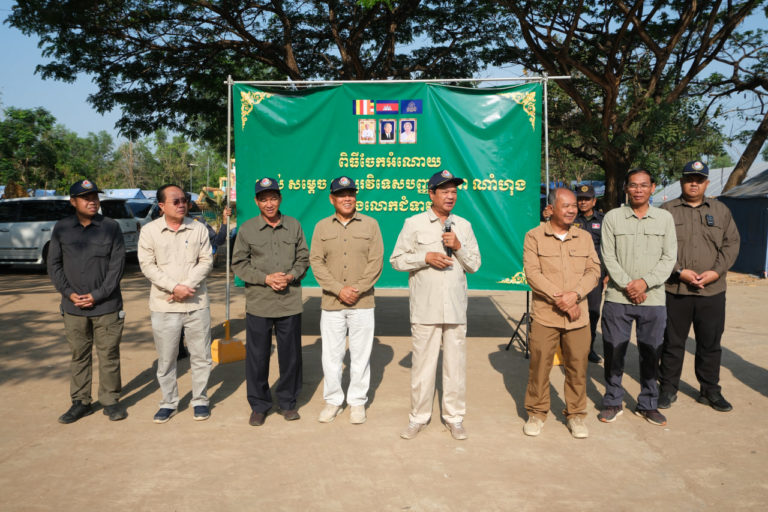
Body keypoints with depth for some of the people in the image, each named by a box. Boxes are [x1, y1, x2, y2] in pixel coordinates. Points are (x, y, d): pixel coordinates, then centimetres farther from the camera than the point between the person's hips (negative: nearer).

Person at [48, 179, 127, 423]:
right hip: (73, 307, 2)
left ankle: (110, 400, 18)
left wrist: (97, 295, -11)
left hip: (107, 306, -2)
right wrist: (69, 293, -6)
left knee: (109, 355, 5)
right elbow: (54, 265, 6)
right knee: (79, 356, 11)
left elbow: (117, 265, -4)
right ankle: (80, 402, 23)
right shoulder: (61, 229, 5)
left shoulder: (111, 227, -2)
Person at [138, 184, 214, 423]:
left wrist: (188, 286, -14)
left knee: (201, 356, 7)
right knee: (166, 359, 8)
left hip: (196, 304, 1)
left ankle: (200, 401, 22)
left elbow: (206, 261, -1)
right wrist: (174, 287, -15)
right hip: (163, 306, -1)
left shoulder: (199, 229, 3)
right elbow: (147, 265, -5)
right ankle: (168, 403, 23)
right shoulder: (149, 231, 1)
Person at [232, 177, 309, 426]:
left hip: (290, 302, 1)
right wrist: (266, 278, -11)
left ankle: (288, 402, 26)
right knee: (257, 356, 6)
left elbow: (304, 258, 11)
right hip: (258, 304, -1)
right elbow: (239, 264, 2)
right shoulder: (247, 229, 2)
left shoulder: (294, 226, 6)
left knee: (290, 355, 9)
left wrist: (290, 276, -9)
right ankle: (259, 405, 22)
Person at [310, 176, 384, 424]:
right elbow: (316, 262, 0)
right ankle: (333, 401, 23)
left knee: (361, 354, 6)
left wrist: (357, 289, -12)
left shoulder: (370, 224, 4)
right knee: (331, 355, 7)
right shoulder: (322, 227, 7)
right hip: (331, 302, 1)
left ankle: (357, 402, 21)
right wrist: (339, 289, -11)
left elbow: (376, 261, -1)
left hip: (362, 303, -1)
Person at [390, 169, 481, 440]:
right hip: (425, 308, -2)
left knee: (455, 364, 7)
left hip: (456, 307, 2)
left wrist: (458, 247, -6)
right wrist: (426, 257, -11)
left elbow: (474, 265, 12)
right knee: (422, 363, 3)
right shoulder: (414, 224, 4)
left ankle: (454, 418, 20)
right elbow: (397, 260, 2)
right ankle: (418, 417, 18)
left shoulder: (464, 226, 12)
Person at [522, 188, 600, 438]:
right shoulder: (534, 237, 1)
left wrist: (575, 294, -13)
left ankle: (575, 414, 23)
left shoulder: (584, 238, 12)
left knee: (577, 365, 6)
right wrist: (559, 299, -13)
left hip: (578, 315, 3)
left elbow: (594, 270, 4)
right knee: (539, 364, 2)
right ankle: (536, 413, 19)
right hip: (544, 314, -2)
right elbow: (532, 274, -7)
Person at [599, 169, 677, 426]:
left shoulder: (665, 218, 6)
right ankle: (613, 402, 21)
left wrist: (645, 282, -12)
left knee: (651, 354, 9)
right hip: (617, 298, -1)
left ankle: (648, 404, 25)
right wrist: (627, 285, -12)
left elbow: (669, 257, 2)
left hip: (653, 299, 1)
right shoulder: (612, 217, 3)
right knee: (614, 352, 5)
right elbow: (608, 257, -2)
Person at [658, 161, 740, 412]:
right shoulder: (667, 210, 3)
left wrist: (716, 271, -7)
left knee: (710, 344, 11)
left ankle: (710, 390, 25)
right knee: (672, 342, 7)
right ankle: (668, 389, 19)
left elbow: (731, 244, 7)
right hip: (674, 290, -2)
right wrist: (679, 271, -14)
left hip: (712, 290, 2)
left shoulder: (721, 210, 12)